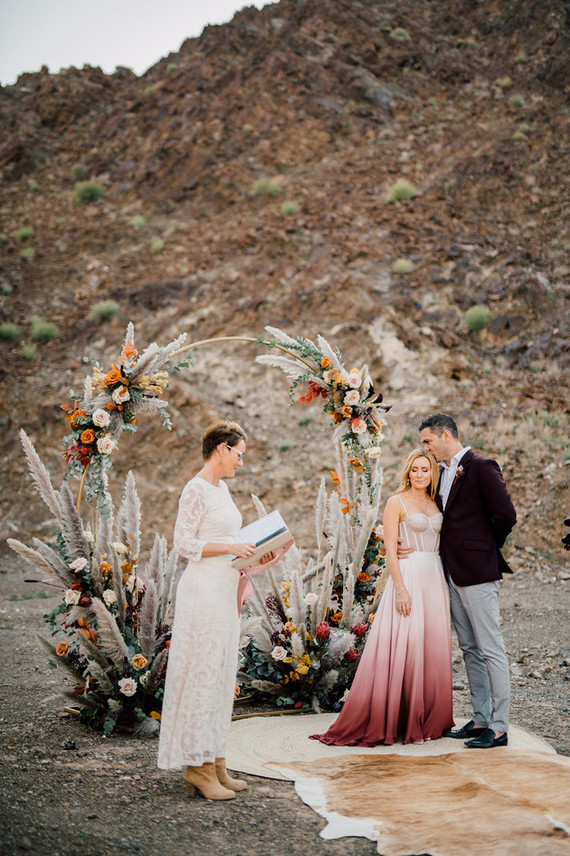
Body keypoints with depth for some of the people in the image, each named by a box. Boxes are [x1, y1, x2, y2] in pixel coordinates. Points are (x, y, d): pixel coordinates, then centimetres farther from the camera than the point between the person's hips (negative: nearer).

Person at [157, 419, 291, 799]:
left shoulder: (222, 488, 16)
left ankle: (214, 760, 16)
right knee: (203, 672, -5)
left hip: (226, 589, 9)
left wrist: (255, 557, 11)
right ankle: (198, 765, 1)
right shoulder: (196, 489, -10)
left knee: (222, 674, 10)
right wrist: (232, 547, -16)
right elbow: (185, 543, -15)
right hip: (204, 588, -9)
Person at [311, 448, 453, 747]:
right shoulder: (397, 503, -2)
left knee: (433, 649, 7)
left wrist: (445, 585, 7)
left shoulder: (436, 504, 14)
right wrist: (400, 588, -16)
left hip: (435, 581, 6)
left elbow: (442, 542, 17)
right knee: (401, 648, -7)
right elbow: (390, 549, -8)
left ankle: (428, 720, 17)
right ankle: (401, 721, 1)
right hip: (408, 576, -6)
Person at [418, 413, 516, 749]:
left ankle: (499, 728, 1)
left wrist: (486, 548, -3)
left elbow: (506, 516, -16)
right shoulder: (444, 472, 15)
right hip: (454, 572, 9)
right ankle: (481, 720, 22)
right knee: (469, 649, 13)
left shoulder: (482, 467, -11)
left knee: (491, 650, -4)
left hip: (478, 573, -9)